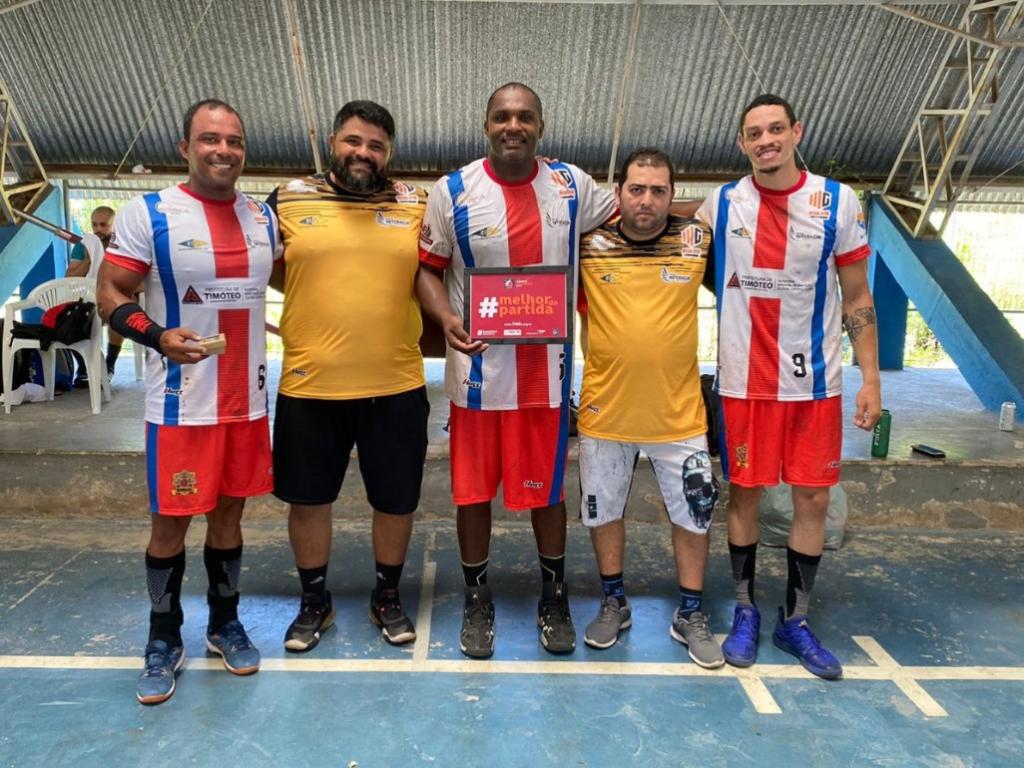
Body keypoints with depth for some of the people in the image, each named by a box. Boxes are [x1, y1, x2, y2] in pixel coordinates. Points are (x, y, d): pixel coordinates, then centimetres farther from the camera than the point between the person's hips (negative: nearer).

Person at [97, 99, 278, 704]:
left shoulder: (263, 217, 8)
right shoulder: (148, 213, -6)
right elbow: (111, 296, -6)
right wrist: (159, 336, -22)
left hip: (248, 399, 4)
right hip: (182, 403, -4)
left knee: (230, 512, 15)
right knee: (172, 520, 5)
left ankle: (225, 624, 32)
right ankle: (164, 641, 24)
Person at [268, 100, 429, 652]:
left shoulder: (417, 205, 4)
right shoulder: (289, 200, 2)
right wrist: (319, 297, 1)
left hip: (397, 386, 1)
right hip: (309, 384, 0)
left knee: (397, 499, 12)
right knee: (307, 499, 13)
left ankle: (388, 597, 35)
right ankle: (314, 601, 35)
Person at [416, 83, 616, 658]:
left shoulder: (571, 184, 3)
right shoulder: (453, 192, -3)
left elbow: (622, 216, 20)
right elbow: (428, 267, 1)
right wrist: (445, 317, -16)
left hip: (547, 366, 1)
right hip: (479, 366, -1)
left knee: (548, 486, 13)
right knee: (474, 488, 9)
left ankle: (554, 597, 34)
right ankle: (478, 600, 30)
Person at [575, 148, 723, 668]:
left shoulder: (697, 241, -3)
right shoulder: (588, 243, -5)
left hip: (678, 410, 0)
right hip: (605, 407, 0)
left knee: (693, 512, 10)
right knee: (603, 509, 14)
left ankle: (690, 615, 30)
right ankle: (614, 604, 37)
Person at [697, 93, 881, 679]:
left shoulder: (838, 202, -1)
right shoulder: (722, 203, 1)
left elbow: (857, 297, 2)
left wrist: (871, 378, -2)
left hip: (816, 379, 1)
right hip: (745, 380, 0)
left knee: (814, 498, 6)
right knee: (744, 492, 6)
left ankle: (796, 621, 23)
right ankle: (746, 612, 25)